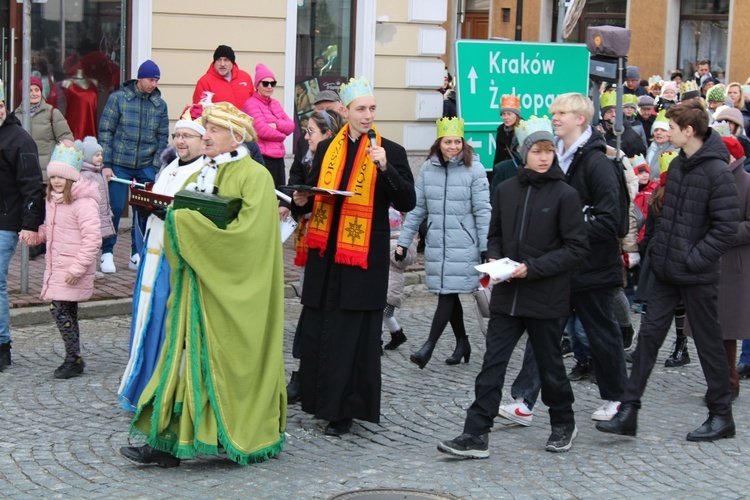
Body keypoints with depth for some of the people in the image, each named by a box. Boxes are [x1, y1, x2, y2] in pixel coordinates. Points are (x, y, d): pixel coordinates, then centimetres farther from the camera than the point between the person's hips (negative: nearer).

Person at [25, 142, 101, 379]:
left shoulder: (83, 202, -17)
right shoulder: (53, 200, 12)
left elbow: (92, 238, -21)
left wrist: (77, 268, -23)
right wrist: (35, 235, 4)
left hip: (73, 271, -9)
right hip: (56, 267, 9)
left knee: (60, 310, -11)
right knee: (66, 312, 12)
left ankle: (73, 359, -1)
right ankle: (73, 359, 20)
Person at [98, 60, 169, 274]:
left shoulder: (160, 104, 7)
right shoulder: (118, 98, -2)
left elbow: (162, 138, 10)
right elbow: (105, 132, -2)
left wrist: (156, 167, 1)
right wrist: (106, 165, -8)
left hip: (147, 167, 3)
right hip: (119, 165, -3)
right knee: (115, 209, -2)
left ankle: (137, 254, 15)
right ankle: (107, 253, 12)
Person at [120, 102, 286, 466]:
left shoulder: (254, 176, -8)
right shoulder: (202, 174, 18)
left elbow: (246, 230, -20)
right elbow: (184, 221, 16)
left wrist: (185, 219, -19)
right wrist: (174, 215, -9)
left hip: (232, 288, -7)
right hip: (199, 281, 7)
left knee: (230, 355, -3)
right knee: (188, 352, 1)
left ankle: (248, 436, 9)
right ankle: (170, 440, -2)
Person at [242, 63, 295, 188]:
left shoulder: (275, 103, 18)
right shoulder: (251, 104, -6)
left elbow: (291, 126, 9)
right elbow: (262, 130, -16)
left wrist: (276, 125, -11)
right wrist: (281, 134, 0)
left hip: (278, 157, 8)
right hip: (262, 157, -8)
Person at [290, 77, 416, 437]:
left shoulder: (390, 152, -1)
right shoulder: (327, 149, 12)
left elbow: (407, 203, -9)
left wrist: (385, 168, -21)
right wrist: (302, 201, 0)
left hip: (363, 257, -4)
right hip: (325, 252, 4)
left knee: (352, 336, -2)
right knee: (316, 330, 8)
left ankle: (344, 410, 5)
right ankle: (319, 398, 21)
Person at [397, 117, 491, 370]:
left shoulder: (474, 169, -6)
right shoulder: (427, 168, 5)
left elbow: (482, 211, -6)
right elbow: (416, 208, 9)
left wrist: (486, 248, -9)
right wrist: (403, 242, 7)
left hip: (463, 246, -4)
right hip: (436, 244, 5)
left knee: (448, 294, -7)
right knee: (449, 294, 11)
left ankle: (429, 346, -6)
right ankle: (462, 343, 24)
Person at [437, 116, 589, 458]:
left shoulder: (565, 195, -8)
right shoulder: (506, 190, 4)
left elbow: (576, 248, -9)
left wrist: (532, 268, -17)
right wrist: (494, 258, -4)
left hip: (546, 297, -3)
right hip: (506, 296, 3)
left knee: (550, 365, 11)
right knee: (492, 365, 0)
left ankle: (563, 424, 33)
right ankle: (475, 436, 0)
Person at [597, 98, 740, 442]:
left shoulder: (716, 171, -17)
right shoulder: (677, 165, 8)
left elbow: (727, 226, -19)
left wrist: (695, 258, -18)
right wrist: (658, 246, 9)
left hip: (696, 275, -7)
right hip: (666, 270, 7)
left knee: (708, 342, 5)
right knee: (649, 333, 4)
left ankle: (721, 416, 20)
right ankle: (628, 411, 7)